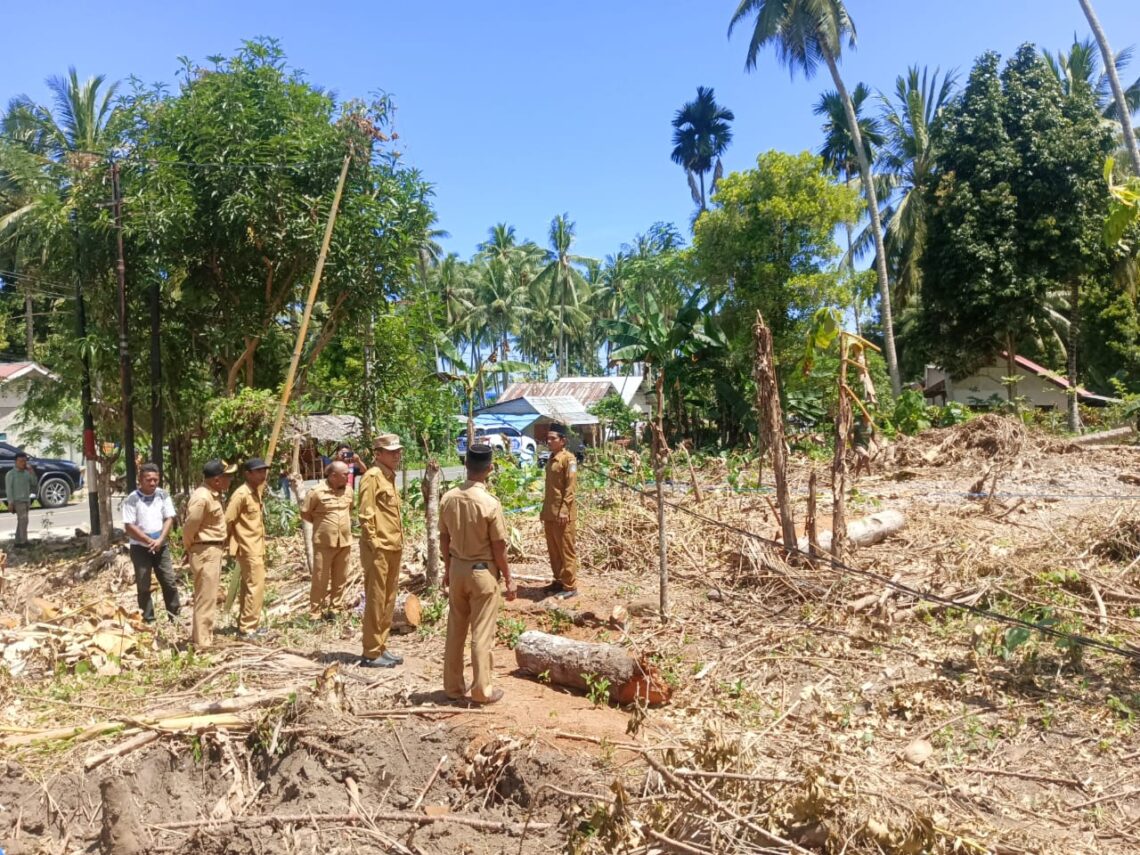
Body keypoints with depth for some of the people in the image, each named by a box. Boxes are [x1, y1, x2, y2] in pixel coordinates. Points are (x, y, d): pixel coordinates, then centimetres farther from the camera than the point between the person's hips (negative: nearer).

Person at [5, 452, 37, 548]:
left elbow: (34, 483, 6)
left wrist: (32, 472, -7)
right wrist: (10, 502, -15)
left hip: (26, 500, 7)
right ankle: (23, 541, -15)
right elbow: (8, 489, -10)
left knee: (21, 522, 9)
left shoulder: (26, 473, 11)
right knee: (23, 520, -15)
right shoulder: (11, 474, -7)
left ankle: (18, 541, 13)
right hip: (18, 501, -7)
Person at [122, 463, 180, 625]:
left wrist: (160, 540, -13)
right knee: (143, 586, 5)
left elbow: (169, 518, 0)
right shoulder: (132, 499, -10)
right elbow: (129, 526, -12)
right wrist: (149, 541, -14)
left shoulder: (163, 495, 0)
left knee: (170, 582, 5)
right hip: (140, 548, -3)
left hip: (161, 546, 3)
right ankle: (148, 620, 14)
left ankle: (175, 616, 16)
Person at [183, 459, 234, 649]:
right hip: (205, 552, -10)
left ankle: (199, 635, 29)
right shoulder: (202, 498, -22)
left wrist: (221, 546, 11)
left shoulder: (215, 495, 9)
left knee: (207, 597, 18)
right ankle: (202, 643, 3)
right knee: (206, 598, -4)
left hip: (214, 550, 10)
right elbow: (189, 527, -19)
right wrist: (189, 548, -5)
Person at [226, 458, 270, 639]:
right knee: (256, 586, -8)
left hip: (257, 547, 9)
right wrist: (233, 541, -8)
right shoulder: (241, 494, -17)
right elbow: (227, 520, -17)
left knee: (248, 587, 14)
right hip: (248, 549, -9)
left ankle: (245, 625, 22)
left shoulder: (257, 491, 9)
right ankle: (248, 628, -2)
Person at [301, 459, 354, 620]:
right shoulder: (317, 492, -12)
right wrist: (322, 523, 3)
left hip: (344, 542, 5)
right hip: (324, 542, -5)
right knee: (320, 579, 1)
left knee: (340, 578, 11)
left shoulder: (348, 490, 4)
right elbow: (305, 513, -2)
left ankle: (335, 609, 22)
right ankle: (315, 613, 9)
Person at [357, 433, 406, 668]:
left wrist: (399, 543, 16)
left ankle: (381, 647, 22)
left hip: (393, 548, 9)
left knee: (389, 600, 13)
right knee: (375, 601, -2)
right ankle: (371, 653, 6)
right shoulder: (372, 476, -11)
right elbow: (366, 514, -16)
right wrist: (374, 544, -19)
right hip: (379, 549, -9)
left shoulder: (389, 477, 17)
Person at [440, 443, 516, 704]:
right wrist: (508, 579, -2)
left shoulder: (448, 498, -5)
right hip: (483, 571, -5)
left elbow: (444, 539, 4)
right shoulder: (490, 503, -20)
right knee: (482, 633, 5)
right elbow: (499, 547, -13)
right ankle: (482, 690, 14)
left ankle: (452, 686, 26)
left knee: (455, 631, 15)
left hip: (457, 569, 5)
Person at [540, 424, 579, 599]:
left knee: (566, 551, -2)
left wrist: (564, 510, -21)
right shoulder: (551, 459, 15)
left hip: (562, 514, -9)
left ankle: (570, 586, 4)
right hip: (550, 514, 9)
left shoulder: (568, 459, -11)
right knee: (553, 551, 14)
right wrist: (544, 510, 20)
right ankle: (558, 581, 25)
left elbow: (571, 487, -16)